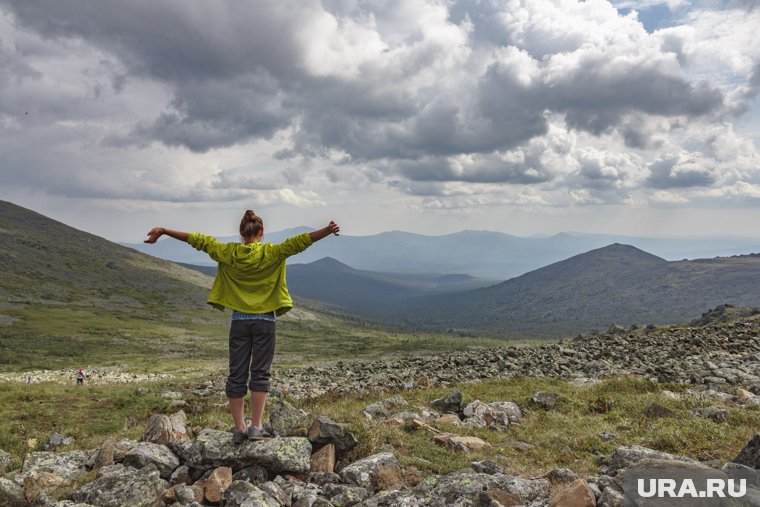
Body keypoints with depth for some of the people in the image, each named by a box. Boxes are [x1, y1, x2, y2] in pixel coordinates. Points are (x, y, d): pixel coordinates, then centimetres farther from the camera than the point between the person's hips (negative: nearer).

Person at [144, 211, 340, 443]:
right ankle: (256, 427, 0)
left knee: (237, 374, 9)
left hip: (239, 320, 2)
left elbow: (199, 240, 5)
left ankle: (239, 428, 12)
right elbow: (298, 242, -16)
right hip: (265, 320, -2)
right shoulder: (271, 253, -7)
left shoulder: (228, 253, 0)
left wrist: (164, 231, 12)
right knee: (260, 373, 4)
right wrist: (327, 231, -22)